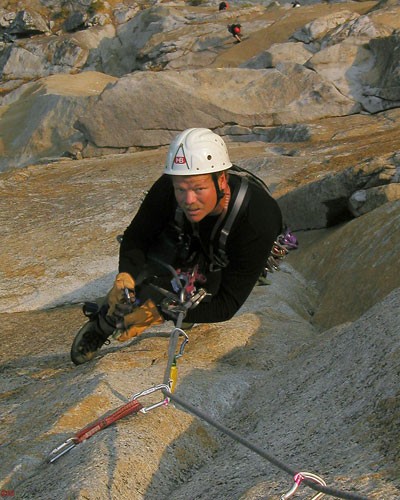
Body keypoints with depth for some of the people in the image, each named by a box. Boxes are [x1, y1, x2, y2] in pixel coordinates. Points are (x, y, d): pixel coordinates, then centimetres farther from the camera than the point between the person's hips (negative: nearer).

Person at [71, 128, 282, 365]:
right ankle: (104, 323, -1)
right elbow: (135, 236, -15)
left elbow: (228, 304, -37)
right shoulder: (167, 188, -32)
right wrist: (124, 277, -36)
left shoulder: (258, 221, -41)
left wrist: (162, 313, -47)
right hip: (189, 241, 1)